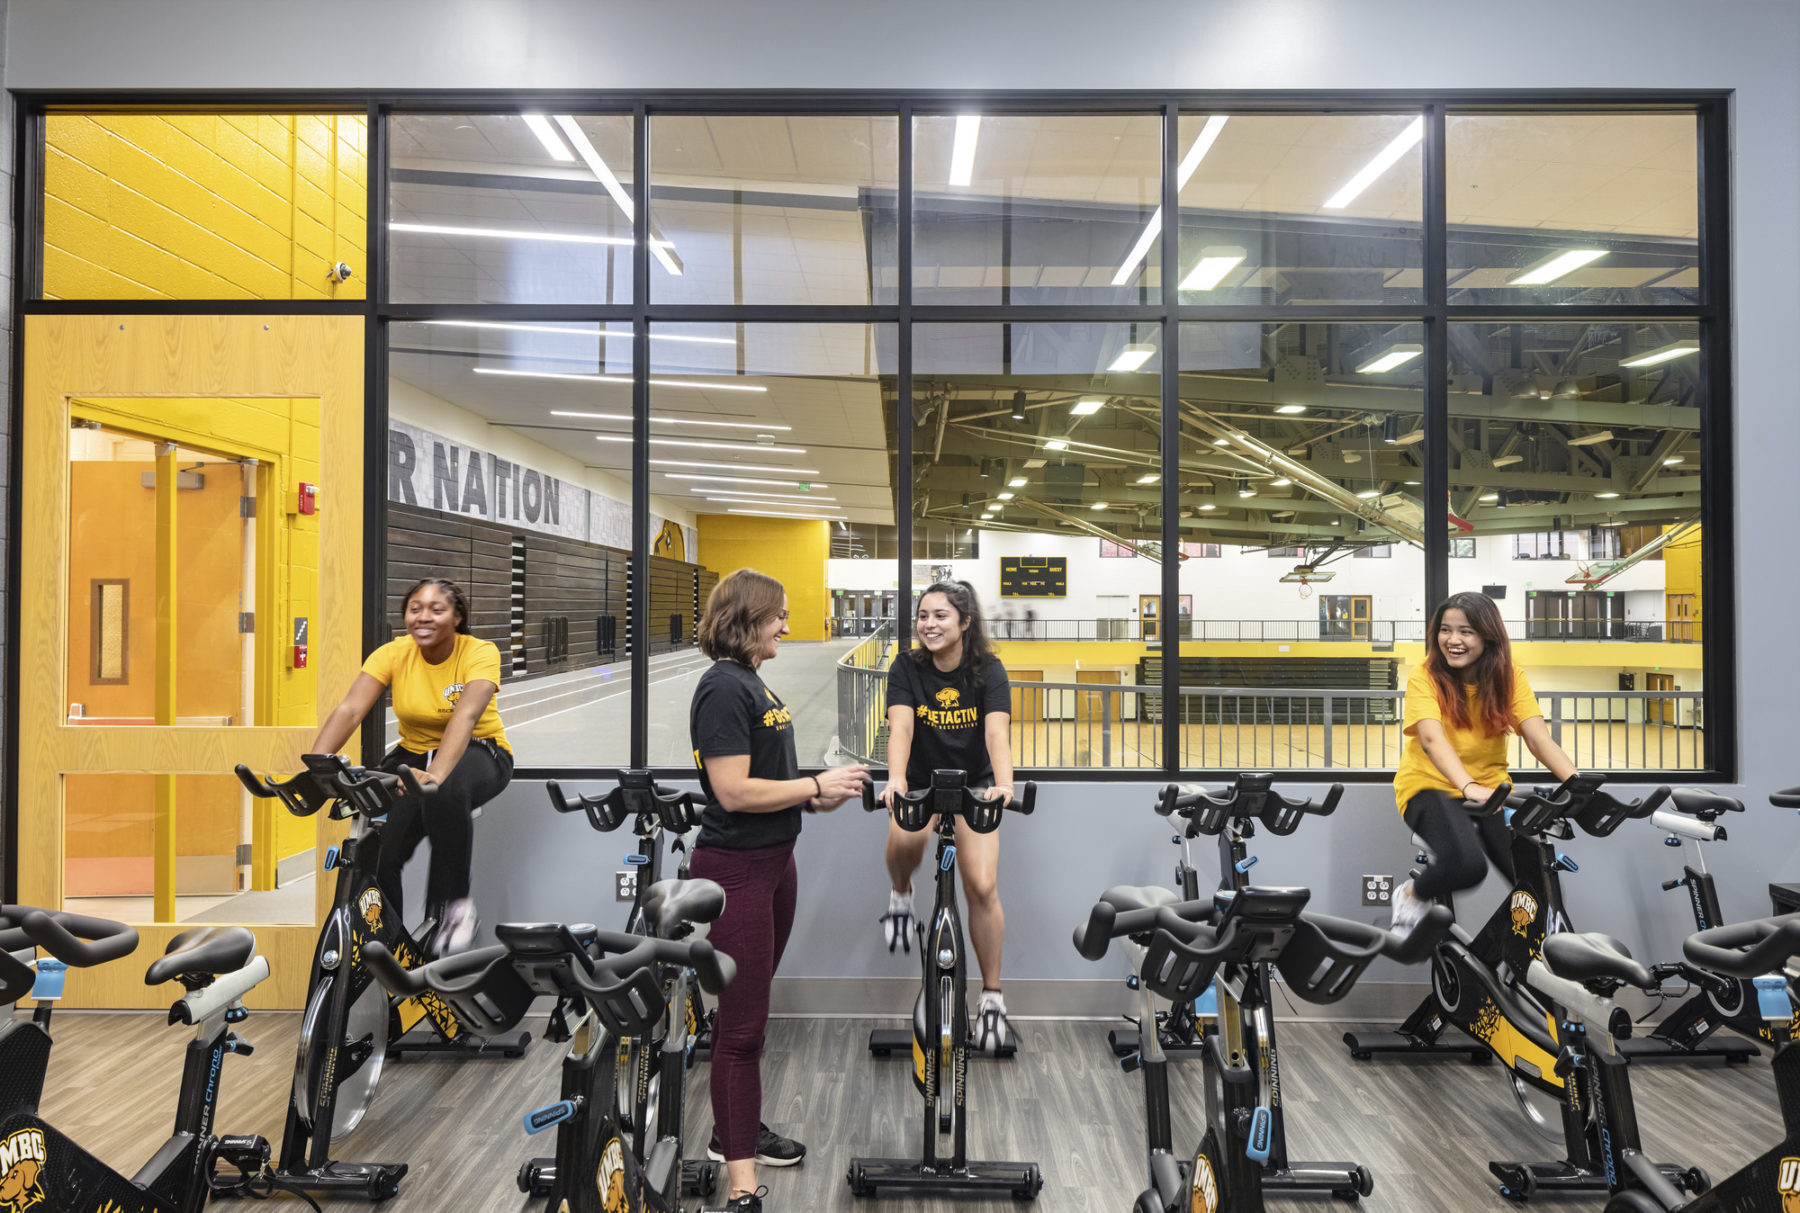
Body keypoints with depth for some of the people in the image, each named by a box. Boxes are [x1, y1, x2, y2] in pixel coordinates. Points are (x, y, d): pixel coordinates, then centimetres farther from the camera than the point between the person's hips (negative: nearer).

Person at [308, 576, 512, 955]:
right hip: (414, 754, 4)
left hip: (477, 753, -4)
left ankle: (455, 903, -21)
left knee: (445, 791, -39)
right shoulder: (393, 654, -8)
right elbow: (349, 710, -20)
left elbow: (466, 715, -34)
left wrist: (436, 773, -52)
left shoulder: (480, 653, -17)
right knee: (376, 850, -18)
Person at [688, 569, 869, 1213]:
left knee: (749, 1006, 21)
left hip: (773, 861, 10)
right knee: (743, 1019, -4)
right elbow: (734, 790, -23)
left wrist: (816, 796, 3)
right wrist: (818, 783, -16)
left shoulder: (753, 683, 13)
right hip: (735, 869, -10)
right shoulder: (723, 687, -17)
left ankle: (735, 1128, 37)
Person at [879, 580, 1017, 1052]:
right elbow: (900, 727, -27)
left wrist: (1004, 783, -46)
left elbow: (997, 732, -28)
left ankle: (992, 996, 8)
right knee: (905, 840, -33)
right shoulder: (907, 668, -12)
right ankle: (902, 895, 3)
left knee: (982, 887, -10)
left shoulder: (988, 671, -13)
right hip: (920, 783, 0)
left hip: (973, 785, 0)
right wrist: (895, 779, -46)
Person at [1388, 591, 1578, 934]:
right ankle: (1411, 896, 0)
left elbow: (1539, 738, -15)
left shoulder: (1510, 678, -2)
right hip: (1430, 786, -4)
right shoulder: (1424, 677, -12)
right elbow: (1432, 739, -28)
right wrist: (1469, 787, -46)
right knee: (1466, 864, -32)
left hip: (1491, 787, 4)